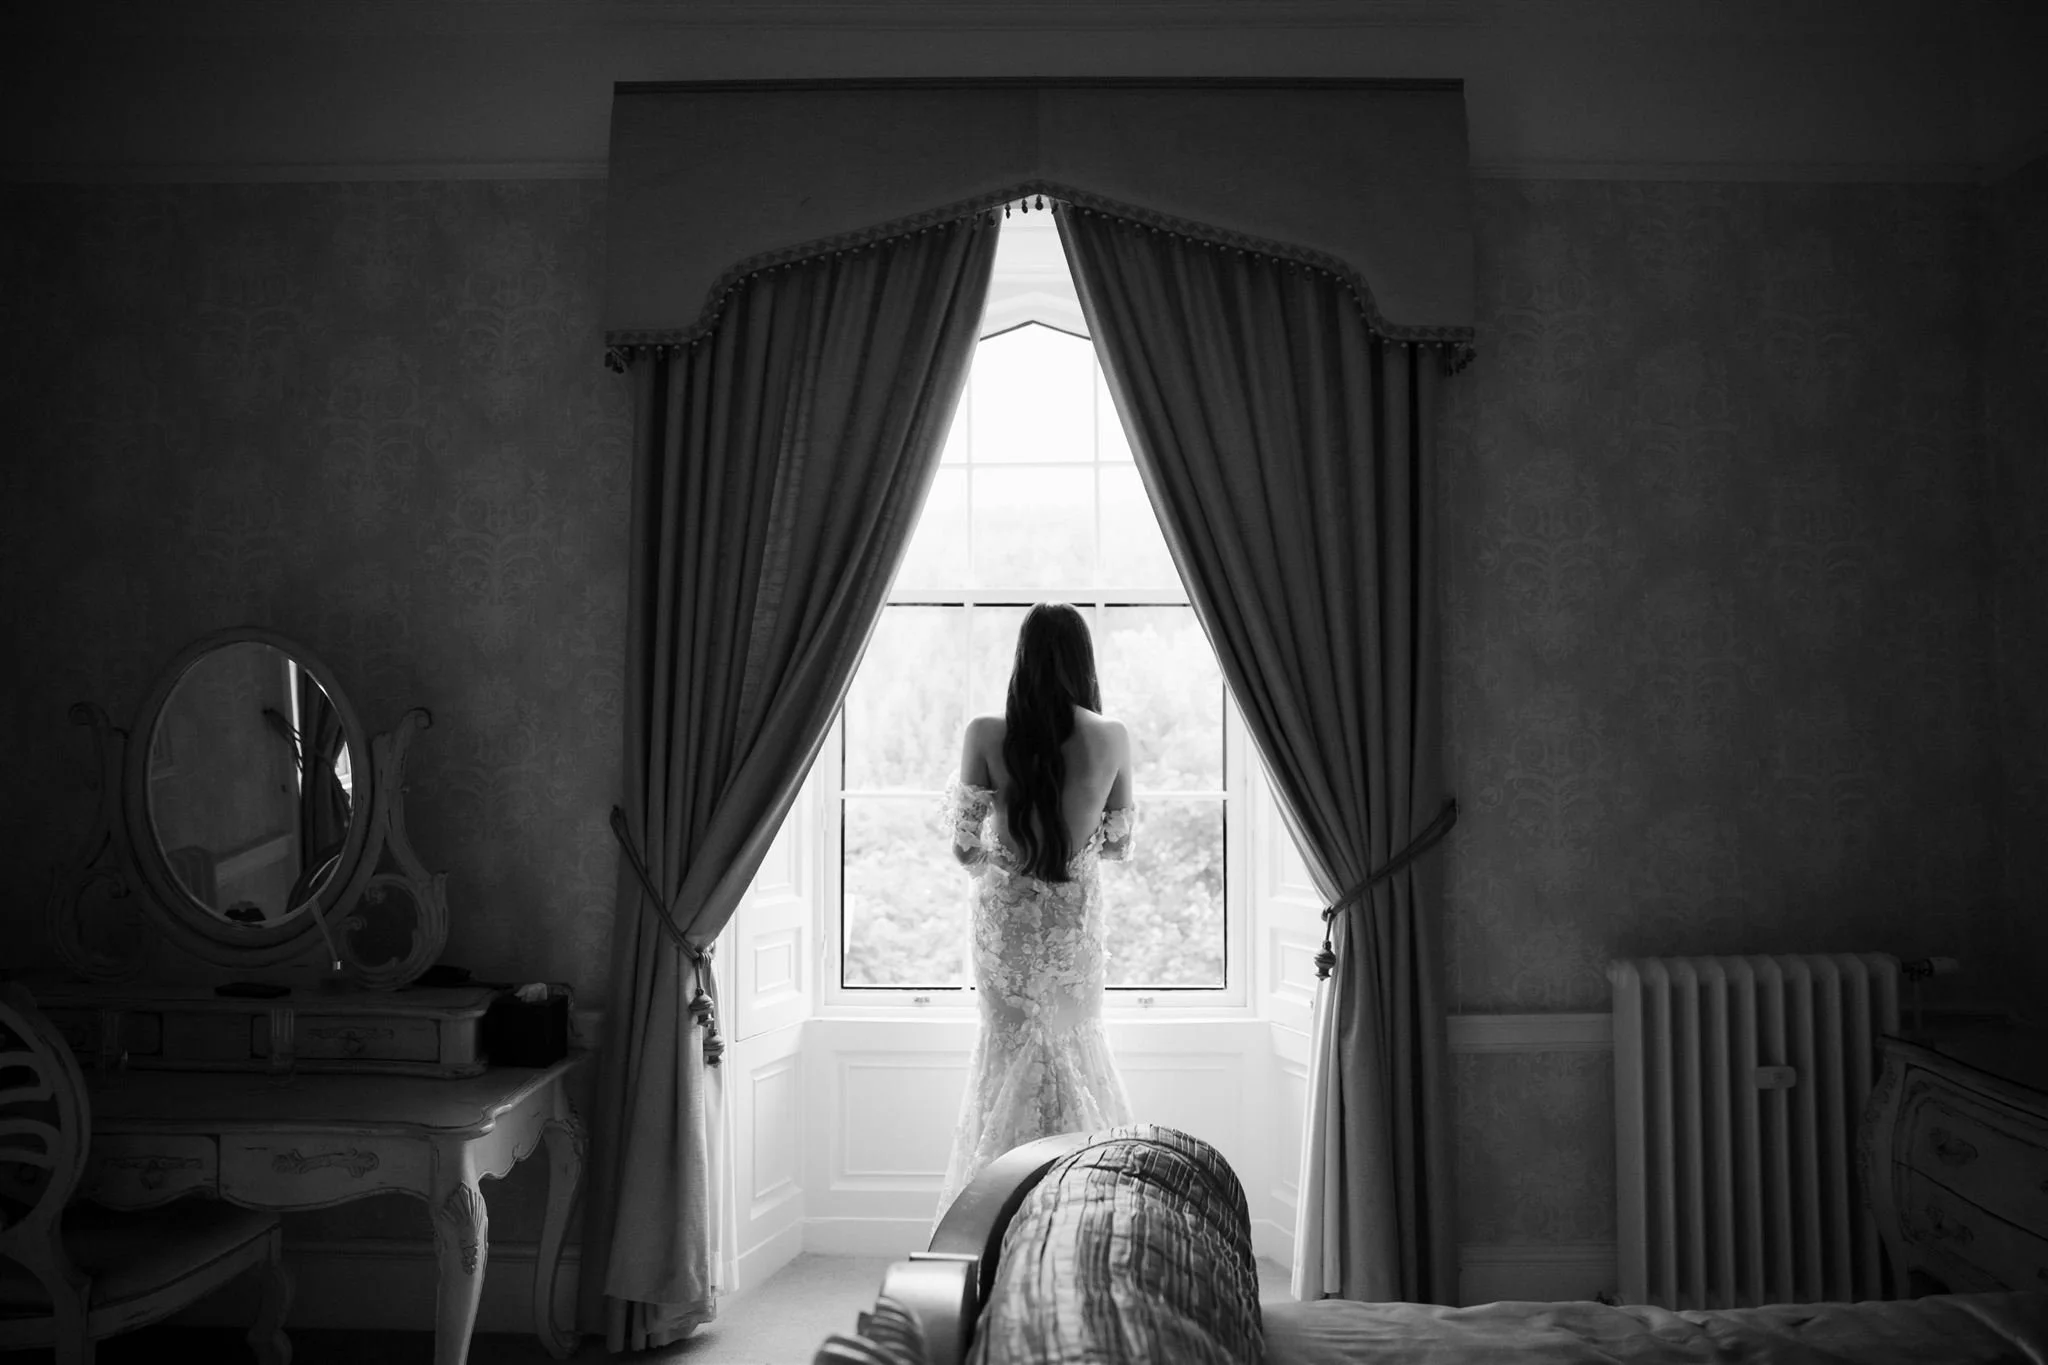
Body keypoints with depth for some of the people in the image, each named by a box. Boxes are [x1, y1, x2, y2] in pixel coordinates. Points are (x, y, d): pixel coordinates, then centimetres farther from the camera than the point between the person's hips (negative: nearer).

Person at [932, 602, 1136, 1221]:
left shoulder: (986, 734, -14)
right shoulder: (1112, 737, -10)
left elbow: (964, 844, -8)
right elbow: (1119, 844, 0)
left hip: (1006, 917, -1)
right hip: (1077, 920, 1)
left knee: (1009, 1047, 16)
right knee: (1077, 1042, 20)